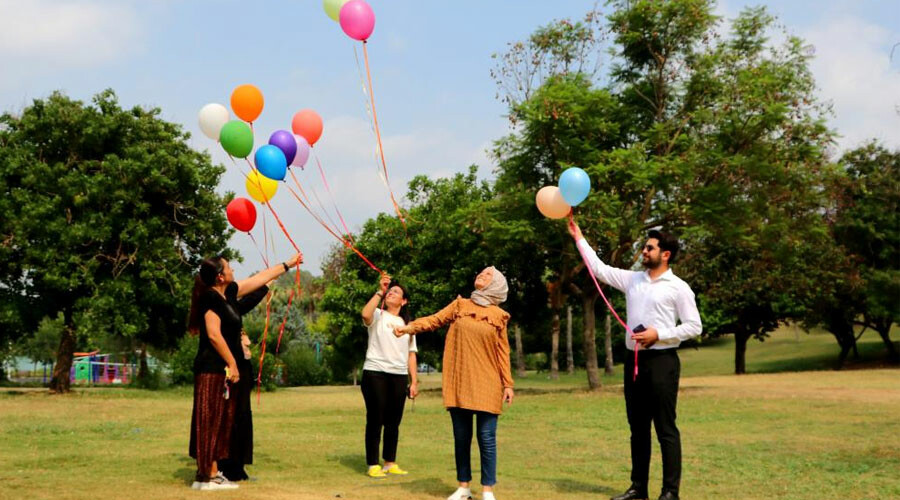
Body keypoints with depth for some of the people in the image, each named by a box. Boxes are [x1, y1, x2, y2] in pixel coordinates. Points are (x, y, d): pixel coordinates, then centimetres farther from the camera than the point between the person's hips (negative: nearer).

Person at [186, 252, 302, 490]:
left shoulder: (229, 293, 12)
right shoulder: (211, 299, -14)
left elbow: (260, 277, 21)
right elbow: (214, 335, -21)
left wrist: (288, 264, 29)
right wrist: (232, 364, -17)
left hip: (222, 369, 9)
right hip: (212, 369, -9)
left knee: (221, 421, 12)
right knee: (209, 421, -7)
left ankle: (214, 473, 18)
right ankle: (205, 476, -3)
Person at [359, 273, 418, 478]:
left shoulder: (407, 324, 20)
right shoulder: (378, 316, 5)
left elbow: (411, 354, 15)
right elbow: (365, 314, -21)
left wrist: (414, 381, 9)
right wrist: (380, 291, -18)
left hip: (399, 377, 4)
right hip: (375, 373, -4)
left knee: (393, 422, 7)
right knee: (375, 420, -2)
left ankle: (390, 463, 16)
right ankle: (373, 465, 3)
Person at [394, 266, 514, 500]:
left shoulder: (498, 316, 4)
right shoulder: (460, 305, 9)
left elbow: (503, 352, 4)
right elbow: (436, 319, -3)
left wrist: (507, 383, 0)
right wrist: (410, 327, -19)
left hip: (486, 384, -2)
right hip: (458, 383, 2)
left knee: (486, 438, -3)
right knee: (461, 437, 8)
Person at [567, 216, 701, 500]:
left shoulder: (678, 287, -4)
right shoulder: (632, 280, 11)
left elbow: (694, 326, -6)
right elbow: (598, 268, 15)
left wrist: (659, 334, -15)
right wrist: (579, 238, 13)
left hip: (662, 361, -6)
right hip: (634, 360, 6)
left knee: (666, 429, -3)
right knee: (638, 428, 12)